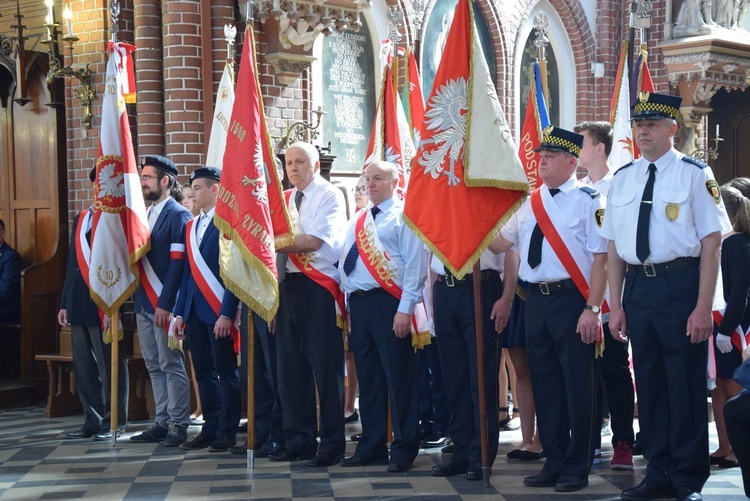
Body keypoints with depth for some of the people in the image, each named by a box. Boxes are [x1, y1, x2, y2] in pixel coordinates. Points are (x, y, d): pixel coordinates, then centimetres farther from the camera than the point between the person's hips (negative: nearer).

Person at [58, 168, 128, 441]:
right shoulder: (81, 220, 16)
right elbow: (72, 264, 18)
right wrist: (65, 303, 15)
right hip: (79, 306, 7)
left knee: (110, 366, 0)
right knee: (83, 367, 10)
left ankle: (113, 422, 8)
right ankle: (92, 420, 18)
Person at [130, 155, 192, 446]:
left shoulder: (178, 215, -10)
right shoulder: (146, 215, 16)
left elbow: (177, 263, -16)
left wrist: (165, 304, -20)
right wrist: (140, 300, 10)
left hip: (164, 304, -8)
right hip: (144, 303, 8)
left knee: (171, 364, -3)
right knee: (154, 366, 11)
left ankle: (179, 425, 3)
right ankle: (162, 423, 17)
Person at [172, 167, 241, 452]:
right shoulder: (191, 227, 16)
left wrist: (227, 313, -18)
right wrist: (180, 313, 12)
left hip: (218, 311, -8)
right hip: (195, 311, 8)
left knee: (226, 372, -1)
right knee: (204, 372, 10)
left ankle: (227, 432, 5)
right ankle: (210, 429, 16)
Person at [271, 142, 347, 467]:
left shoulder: (330, 196, -2)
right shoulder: (284, 200, 18)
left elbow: (314, 240, -13)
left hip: (319, 286, -7)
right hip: (288, 285, 7)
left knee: (325, 367, -5)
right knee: (290, 367, 8)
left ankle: (332, 444, 1)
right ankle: (299, 440, 16)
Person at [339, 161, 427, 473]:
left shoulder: (404, 216, -3)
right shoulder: (357, 222, 19)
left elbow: (415, 265, -9)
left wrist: (405, 309, -16)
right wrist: (346, 306, 13)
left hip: (388, 303, -7)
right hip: (358, 304, 7)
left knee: (399, 377, -3)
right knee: (367, 379, 11)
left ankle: (404, 449, 3)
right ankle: (371, 445, 19)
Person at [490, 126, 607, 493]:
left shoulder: (588, 201, -6)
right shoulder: (529, 204, 13)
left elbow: (601, 256, -11)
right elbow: (499, 243, 19)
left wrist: (592, 308, -16)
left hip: (571, 298, -6)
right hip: (536, 300, 6)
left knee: (576, 384, -1)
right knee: (544, 383, 11)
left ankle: (576, 469, 9)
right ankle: (554, 463, 22)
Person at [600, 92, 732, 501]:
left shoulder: (694, 174, -4)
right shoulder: (622, 179, 11)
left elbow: (711, 242, -8)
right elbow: (614, 246, 12)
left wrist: (703, 306, -13)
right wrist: (616, 306, 8)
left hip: (681, 282, -5)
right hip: (638, 286, 5)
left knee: (686, 383, 1)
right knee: (649, 383, 11)